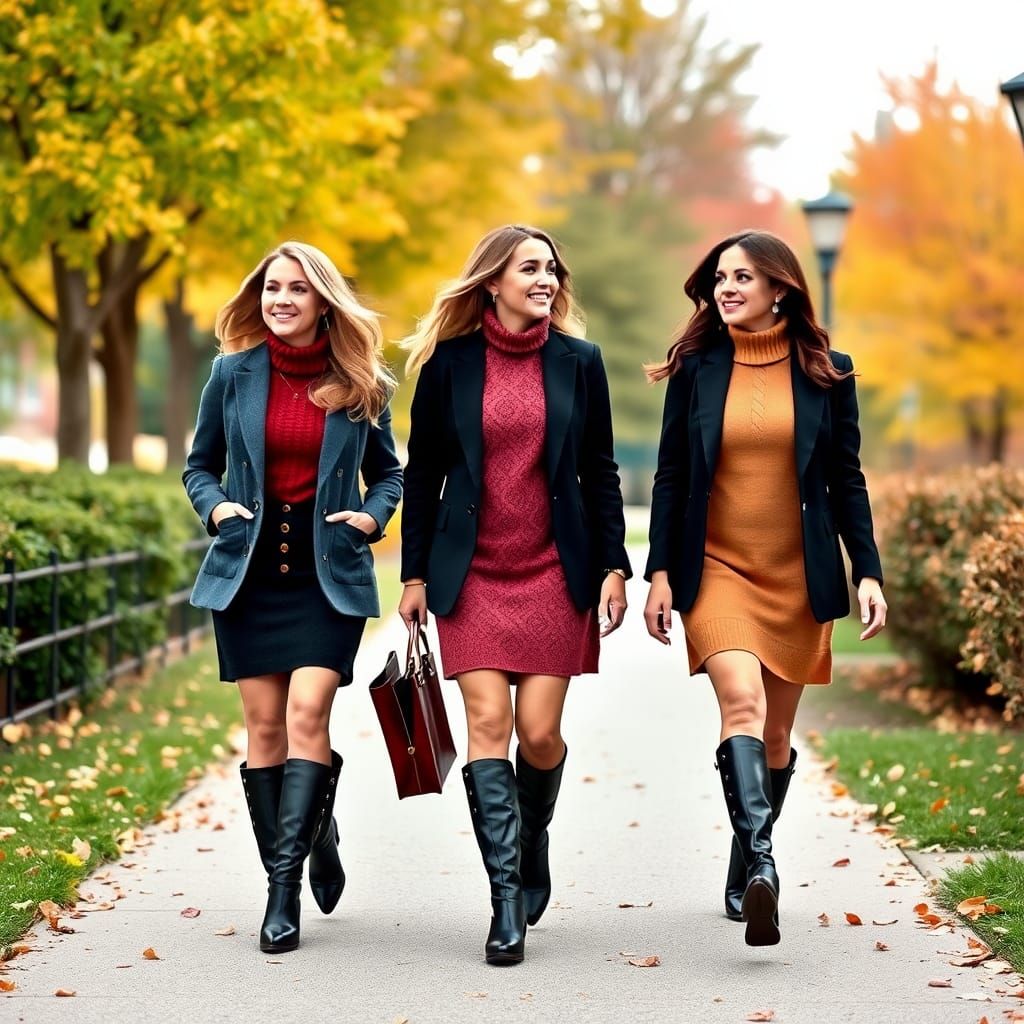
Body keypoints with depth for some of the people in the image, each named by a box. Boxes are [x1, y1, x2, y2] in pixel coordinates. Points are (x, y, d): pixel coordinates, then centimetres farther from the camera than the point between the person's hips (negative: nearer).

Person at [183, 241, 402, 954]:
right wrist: (215, 507, -5)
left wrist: (373, 516, -4)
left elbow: (388, 472, 14)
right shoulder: (235, 372, 3)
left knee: (307, 712, -15)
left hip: (328, 574, -2)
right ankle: (315, 840, 15)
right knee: (265, 724, 1)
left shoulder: (361, 383, 2)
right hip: (249, 570, 2)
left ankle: (286, 883, -13)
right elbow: (201, 464, 14)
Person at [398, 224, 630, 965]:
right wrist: (414, 574, 3)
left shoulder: (578, 362, 3)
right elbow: (423, 473, 6)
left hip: (556, 571, 1)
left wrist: (613, 566, 0)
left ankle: (533, 841, 30)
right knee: (488, 727, -8)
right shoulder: (450, 363, 1)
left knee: (539, 731, -1)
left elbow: (600, 473, 6)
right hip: (473, 572, 0)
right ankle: (507, 903, -5)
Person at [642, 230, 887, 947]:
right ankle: (762, 863, -32)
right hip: (717, 569, -1)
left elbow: (847, 480, 6)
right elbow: (671, 476, 5)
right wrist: (660, 573, -1)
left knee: (776, 733, 8)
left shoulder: (826, 372, 3)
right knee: (743, 701, -24)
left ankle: (747, 859, 27)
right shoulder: (696, 368, 2)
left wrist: (868, 572, 0)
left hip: (798, 575, 2)